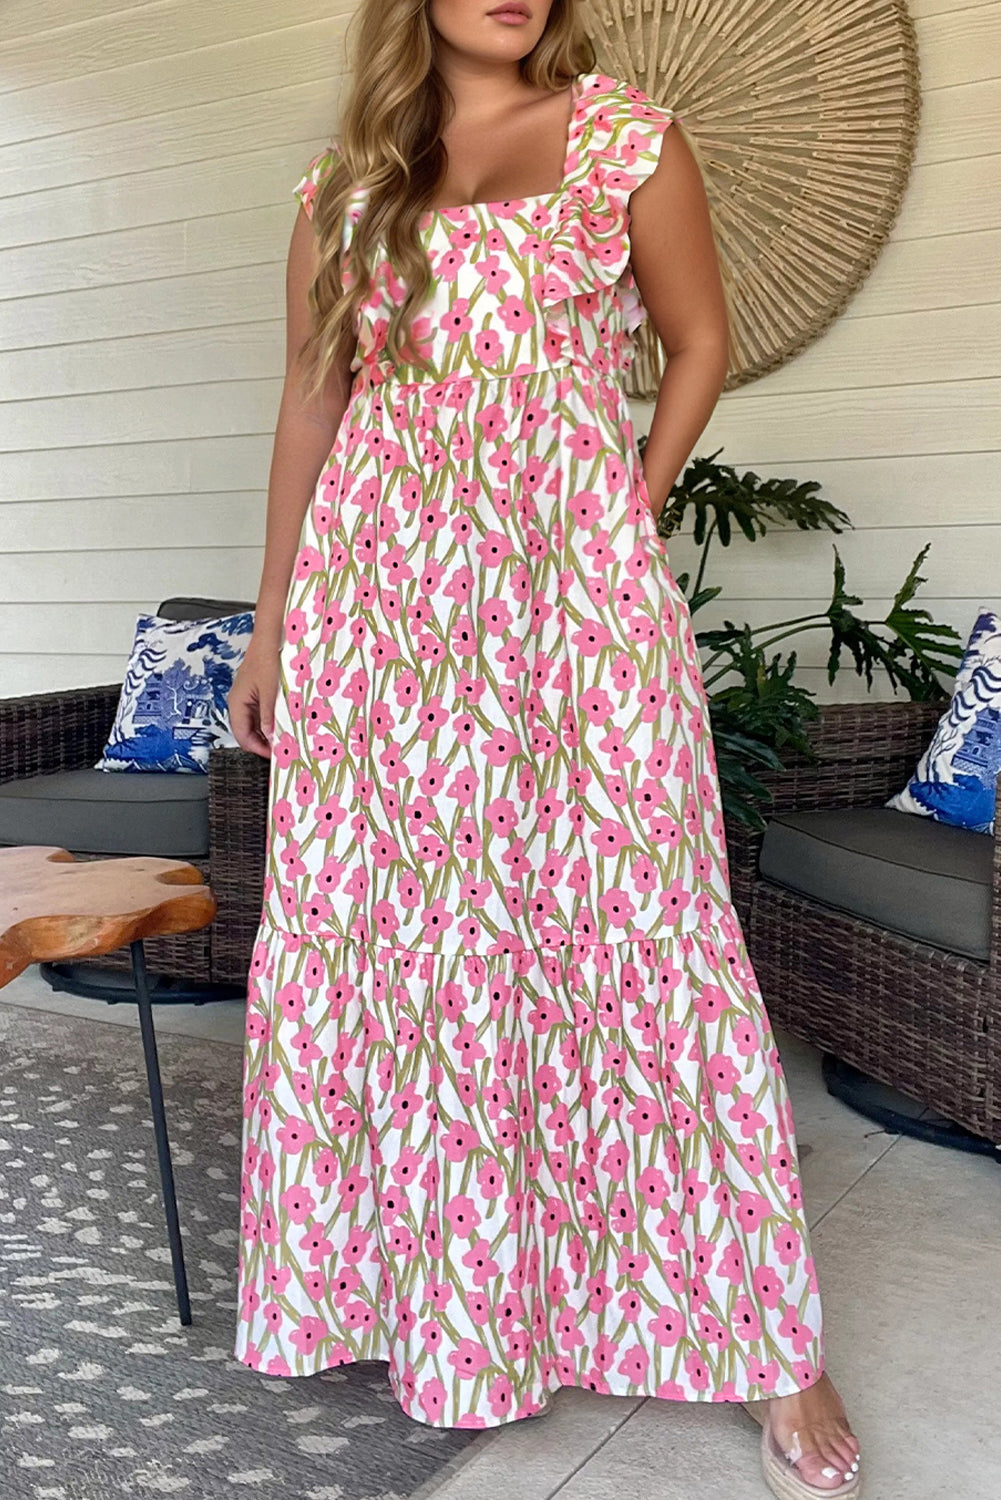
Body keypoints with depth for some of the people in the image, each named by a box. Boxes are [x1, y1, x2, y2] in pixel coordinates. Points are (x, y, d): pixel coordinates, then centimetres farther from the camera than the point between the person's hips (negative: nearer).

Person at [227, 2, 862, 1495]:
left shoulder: (625, 134, 8)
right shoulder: (343, 186, 15)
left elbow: (700, 343, 12)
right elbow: (310, 404, 16)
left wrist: (622, 525, 3)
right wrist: (269, 626, 15)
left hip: (574, 596, -3)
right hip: (380, 610, 3)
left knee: (633, 928, -4)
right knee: (377, 934, 6)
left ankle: (771, 1339, 10)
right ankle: (406, 1270, 27)